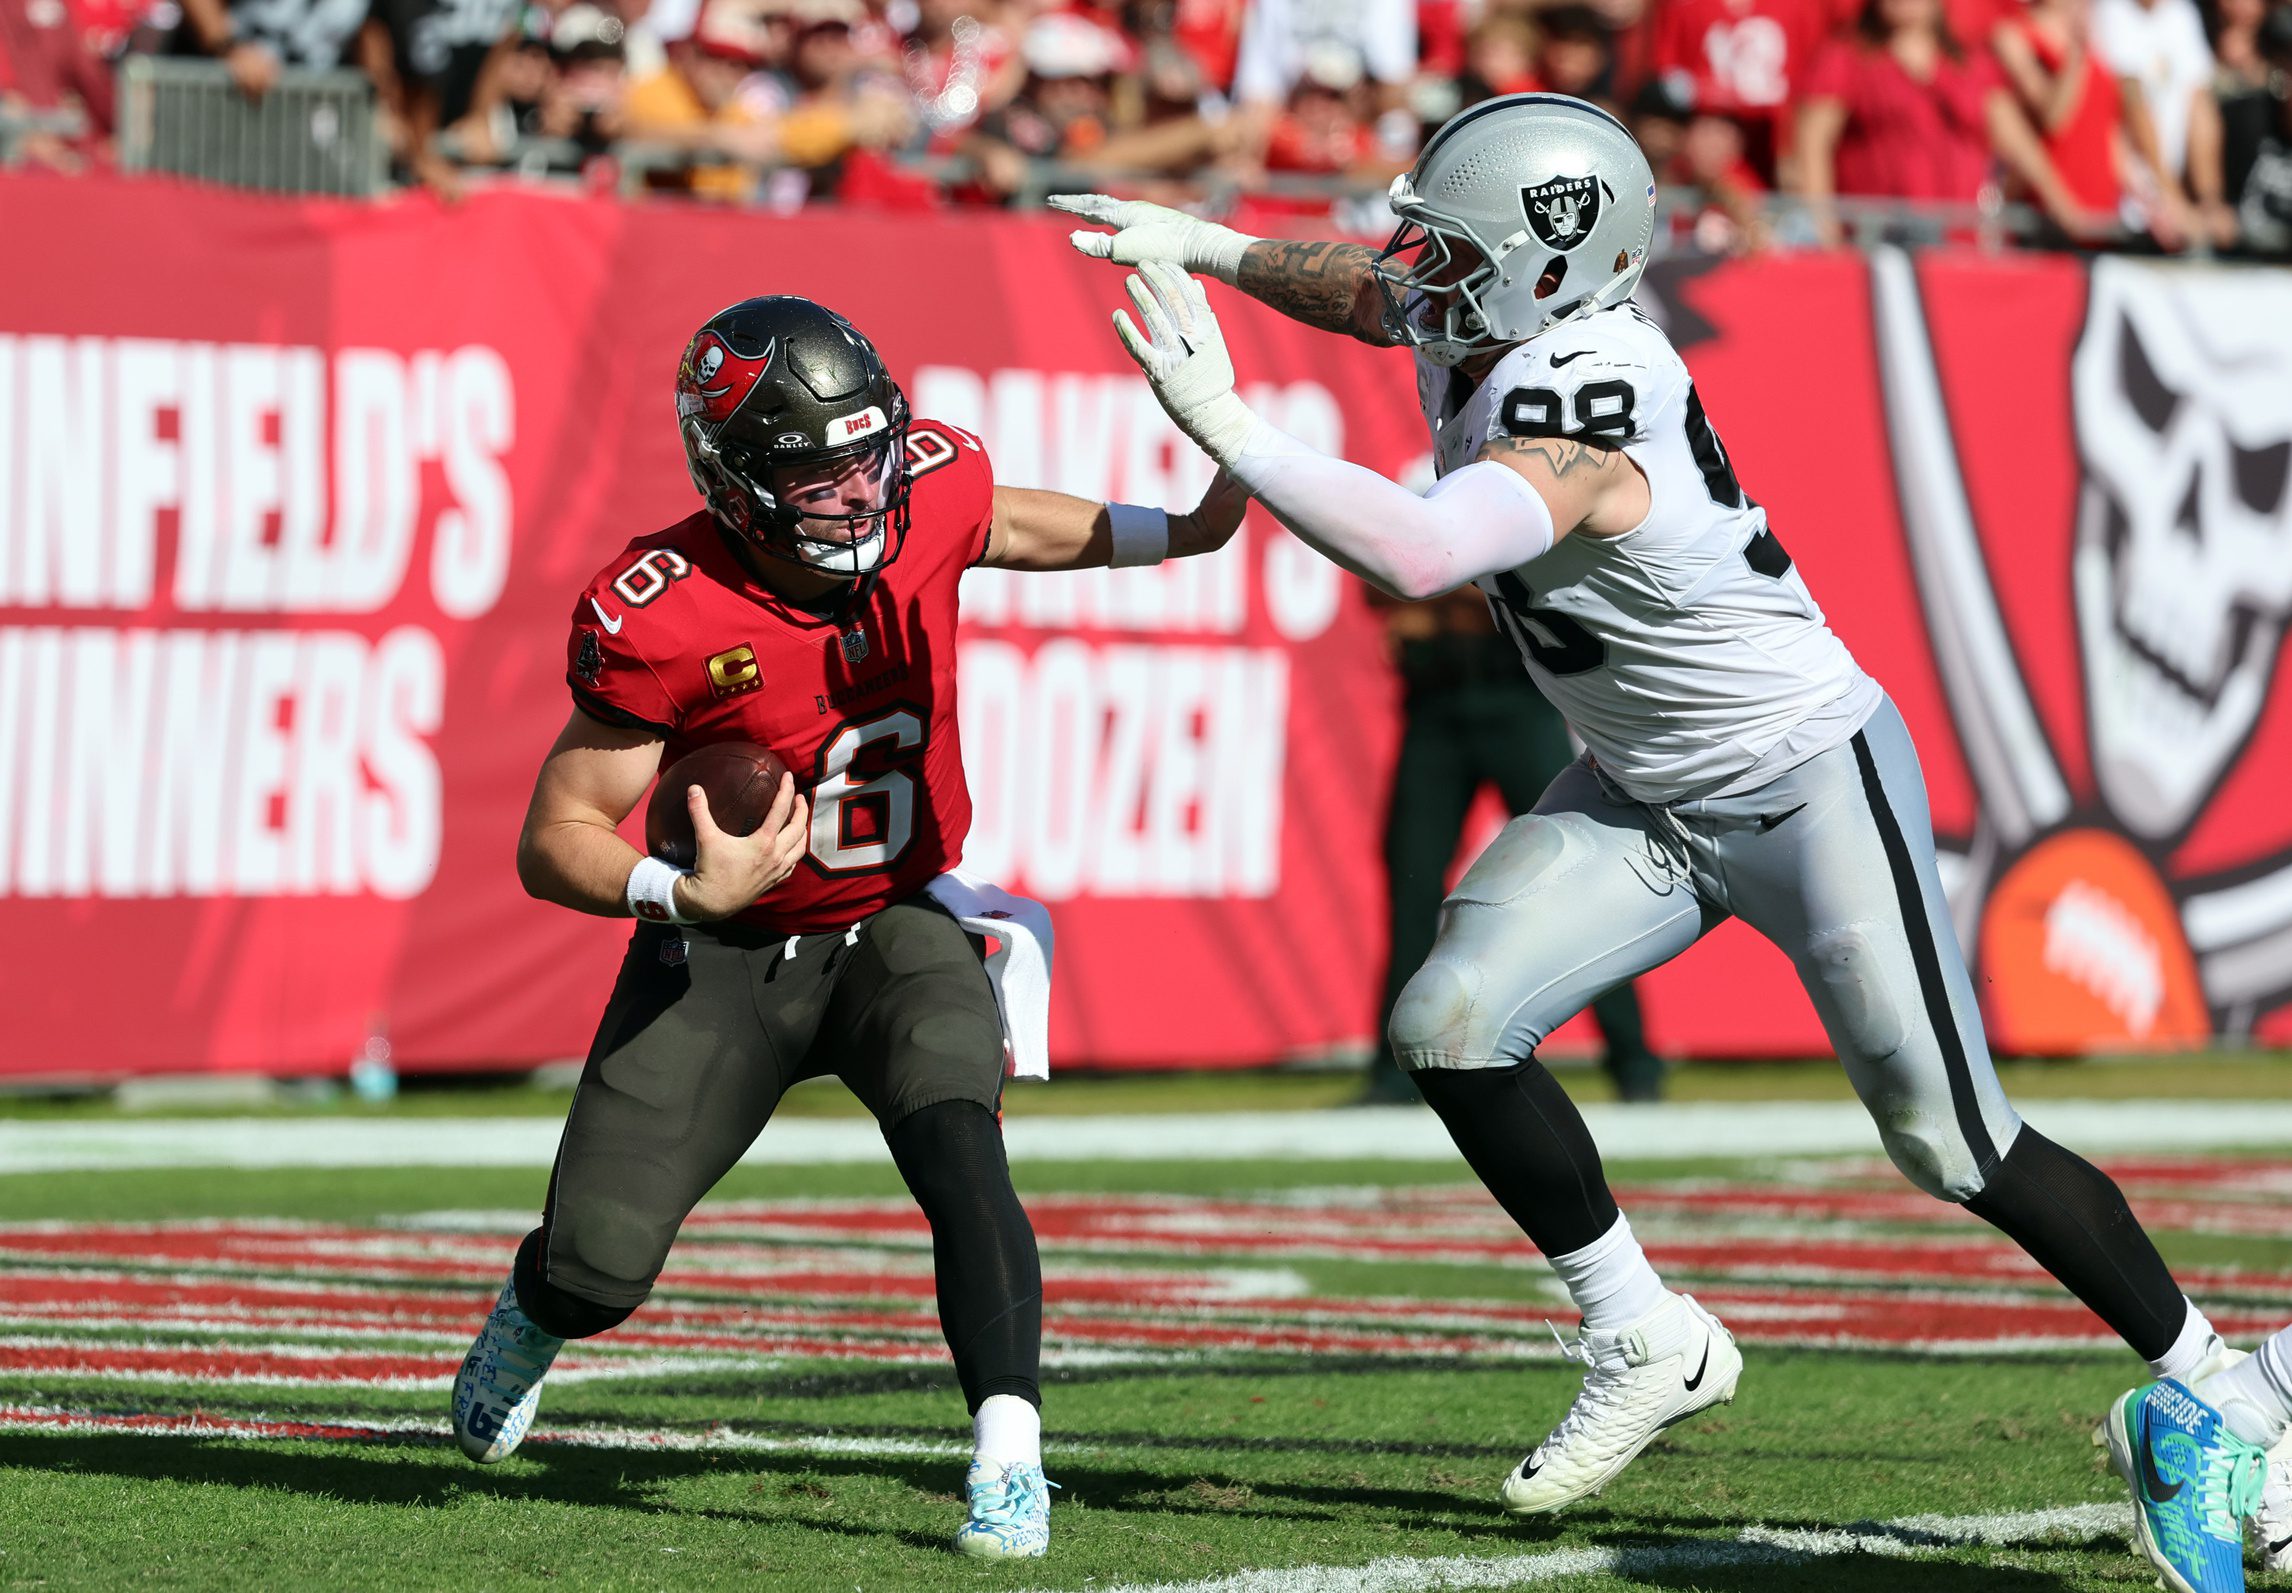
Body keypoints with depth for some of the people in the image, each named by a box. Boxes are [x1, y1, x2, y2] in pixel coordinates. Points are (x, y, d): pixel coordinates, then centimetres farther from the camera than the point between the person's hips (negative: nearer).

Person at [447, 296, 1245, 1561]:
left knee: (956, 1144, -29)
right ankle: (536, 1312, 35)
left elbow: (1014, 528, 13)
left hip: (898, 924, 2)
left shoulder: (928, 495, -15)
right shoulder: (665, 624, -26)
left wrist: (1181, 531, 0)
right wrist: (685, 893, -38)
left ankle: (1008, 1456, -27)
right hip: (728, 950, -2)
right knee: (603, 1265, -3)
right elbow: (555, 840, -20)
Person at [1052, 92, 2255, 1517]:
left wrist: (1229, 429, -44)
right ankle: (1644, 1346, 6)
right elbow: (1374, 289, 19)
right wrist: (1216, 250, 10)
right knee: (1452, 1025, -8)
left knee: (1954, 1147, -6)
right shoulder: (1487, 323, -6)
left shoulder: (1576, 412, -32)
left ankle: (2209, 1385, 12)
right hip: (1648, 799, 9)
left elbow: (1419, 554, -48)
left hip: (1812, 792, -9)